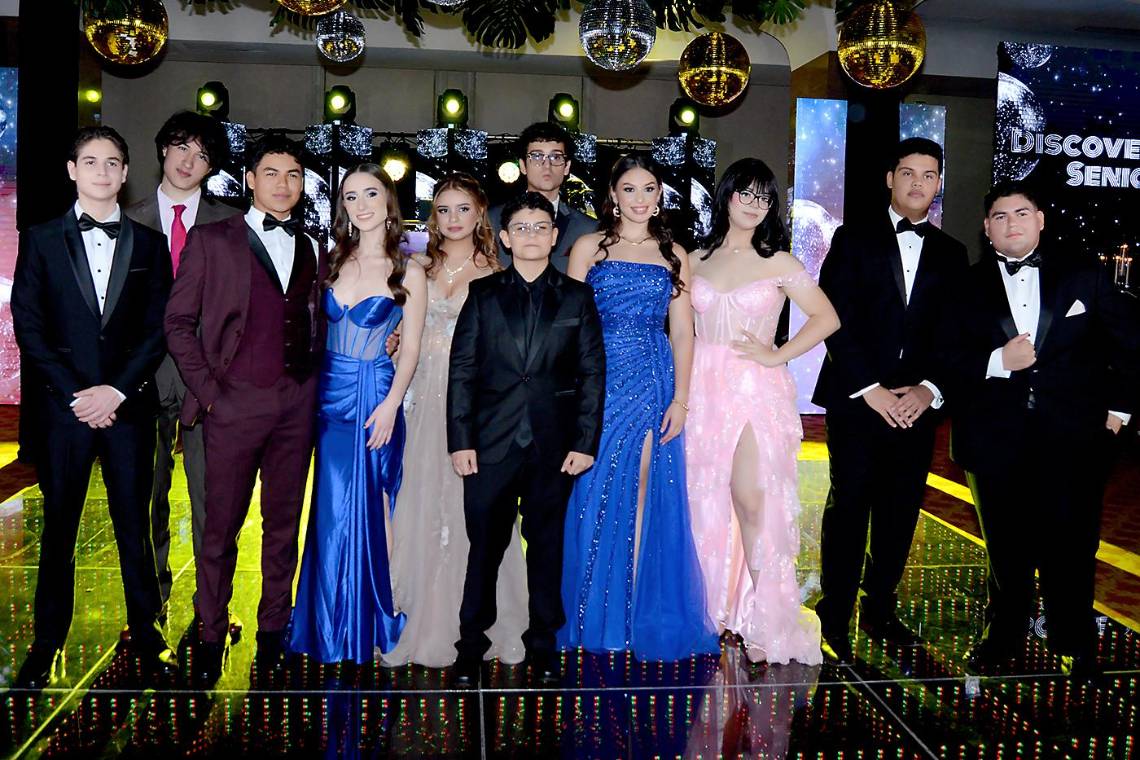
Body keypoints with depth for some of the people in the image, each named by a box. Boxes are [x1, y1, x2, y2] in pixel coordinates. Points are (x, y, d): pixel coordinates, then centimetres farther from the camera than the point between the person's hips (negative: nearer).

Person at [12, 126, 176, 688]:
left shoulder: (148, 244, 8)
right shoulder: (41, 240, 6)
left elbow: (158, 329, 3)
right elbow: (28, 326, 0)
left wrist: (117, 390, -9)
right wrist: (76, 394, -8)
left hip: (129, 405, 1)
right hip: (64, 405, 0)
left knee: (135, 524, 6)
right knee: (59, 527, 7)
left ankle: (146, 632, 18)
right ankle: (47, 642, 18)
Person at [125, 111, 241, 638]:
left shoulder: (230, 224, 5)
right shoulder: (131, 220, 6)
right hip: (146, 373, 1)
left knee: (210, 494, 3)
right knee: (146, 491, 11)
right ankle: (153, 590, 26)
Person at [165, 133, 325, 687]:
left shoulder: (311, 250, 13)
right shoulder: (211, 241, 2)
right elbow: (178, 322, 0)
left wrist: (311, 380, 3)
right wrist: (207, 389, -7)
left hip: (297, 405, 3)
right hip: (235, 403, -3)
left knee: (284, 523, 9)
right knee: (221, 526, 2)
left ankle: (273, 629, 22)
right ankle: (210, 636, 16)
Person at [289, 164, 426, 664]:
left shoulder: (407, 272, -3)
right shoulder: (334, 261, 8)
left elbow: (410, 348, -4)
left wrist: (390, 404, -14)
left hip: (376, 394, -3)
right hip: (329, 392, 4)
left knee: (370, 505, 2)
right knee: (333, 507, 8)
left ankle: (372, 619, 18)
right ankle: (335, 623, 22)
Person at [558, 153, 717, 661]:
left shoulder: (673, 255, 10)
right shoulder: (589, 248, 5)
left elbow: (682, 332, 7)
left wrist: (680, 399, -2)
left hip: (653, 385, 1)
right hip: (598, 383, -1)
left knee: (646, 495, 1)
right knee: (595, 497, 2)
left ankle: (640, 614, 13)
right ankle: (596, 616, 15)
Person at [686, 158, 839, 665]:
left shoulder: (779, 263, 3)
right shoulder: (695, 260, 11)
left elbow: (827, 318, 3)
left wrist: (777, 356, -5)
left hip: (758, 391, -3)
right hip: (703, 390, 3)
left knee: (752, 501, -11)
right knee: (706, 503, 5)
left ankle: (764, 620, -1)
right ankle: (715, 609, 18)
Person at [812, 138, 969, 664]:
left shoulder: (951, 254, 13)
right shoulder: (854, 239, 4)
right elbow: (835, 320, -5)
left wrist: (931, 389, -7)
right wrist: (870, 389, -12)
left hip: (917, 403, 3)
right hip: (857, 400, -3)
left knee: (900, 512, 7)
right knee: (849, 507, -1)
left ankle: (879, 609, 22)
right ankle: (834, 618, 8)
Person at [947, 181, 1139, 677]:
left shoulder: (1083, 274, 4)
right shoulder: (967, 287, 3)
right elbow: (948, 358, -2)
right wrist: (998, 362, -17)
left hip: (1073, 437, 0)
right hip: (995, 443, 1)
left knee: (1070, 545, 4)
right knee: (1005, 547, 13)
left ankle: (1075, 644, 24)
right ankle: (1003, 635, 32)